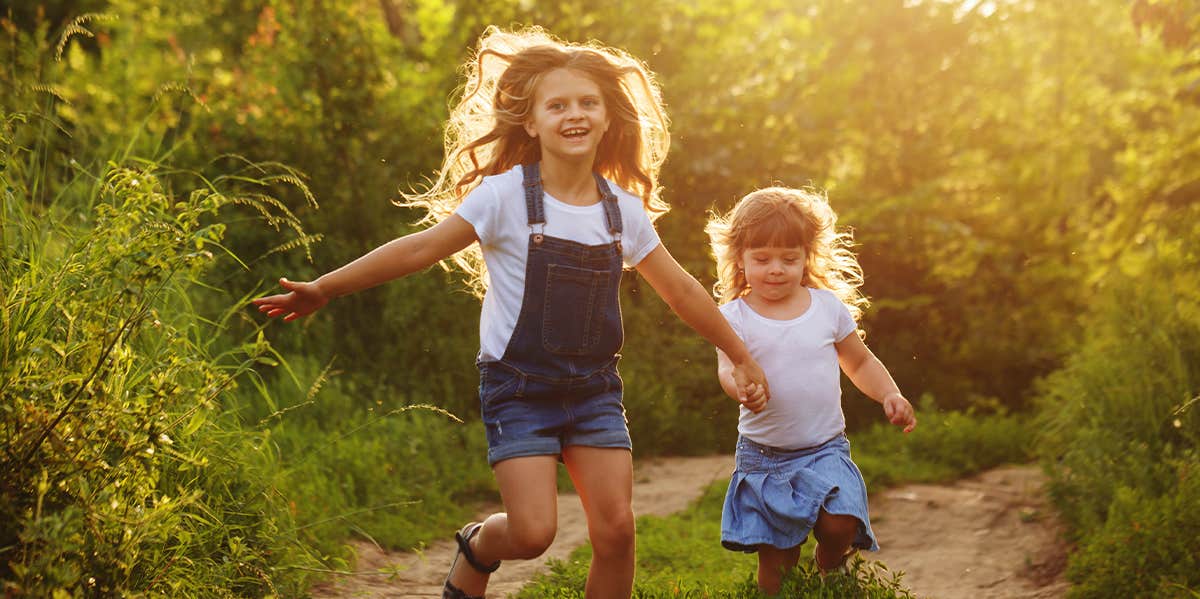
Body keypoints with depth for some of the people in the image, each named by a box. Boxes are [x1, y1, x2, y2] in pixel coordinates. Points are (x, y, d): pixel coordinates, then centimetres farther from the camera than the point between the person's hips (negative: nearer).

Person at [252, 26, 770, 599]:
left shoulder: (624, 209, 2)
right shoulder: (506, 196, -10)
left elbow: (682, 291, 13)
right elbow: (419, 250, -10)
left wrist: (742, 357, 20)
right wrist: (324, 289, -14)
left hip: (594, 387, 4)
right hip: (519, 385, -4)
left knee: (615, 529, -5)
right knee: (532, 533, -13)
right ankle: (475, 549, 23)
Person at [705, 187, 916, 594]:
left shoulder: (828, 306, 4)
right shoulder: (735, 316, -3)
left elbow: (861, 363, 16)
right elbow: (726, 367, -18)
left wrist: (889, 395, 0)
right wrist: (741, 383, -41)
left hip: (825, 450, 1)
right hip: (763, 455, -1)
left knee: (840, 526, -21)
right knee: (774, 563, 1)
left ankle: (829, 573, 10)